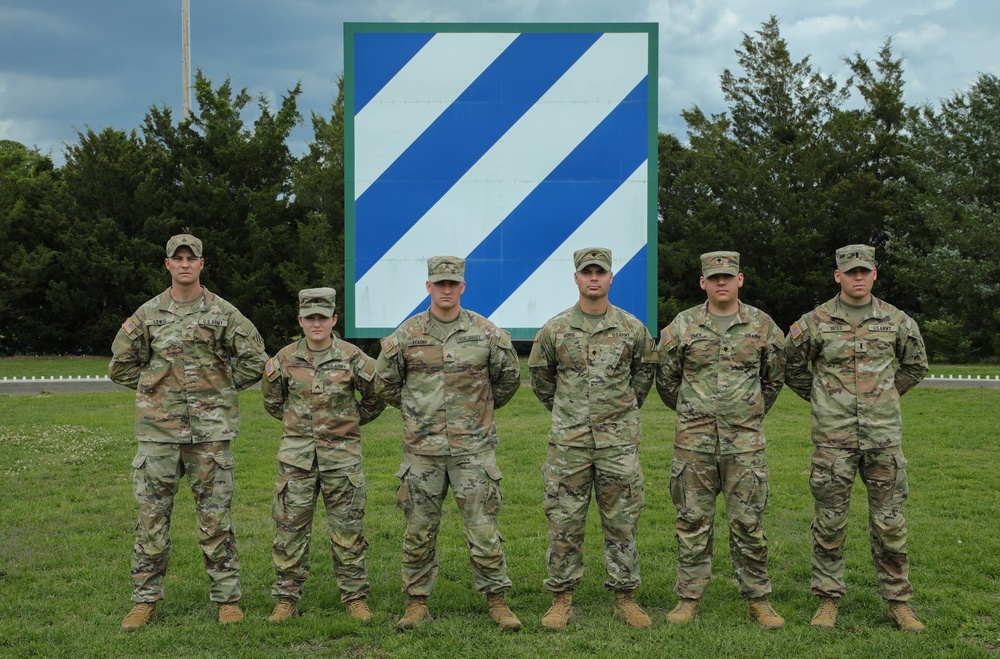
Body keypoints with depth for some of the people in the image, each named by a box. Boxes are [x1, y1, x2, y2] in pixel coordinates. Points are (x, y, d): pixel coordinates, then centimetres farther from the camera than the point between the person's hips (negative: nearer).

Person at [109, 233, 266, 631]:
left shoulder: (223, 313, 2)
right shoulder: (148, 314, 6)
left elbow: (255, 360, 8)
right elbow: (121, 364, 15)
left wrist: (222, 388, 6)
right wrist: (156, 388, 9)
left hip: (210, 429, -1)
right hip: (158, 429, 2)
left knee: (215, 516, 2)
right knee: (152, 515, 4)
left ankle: (227, 598, 11)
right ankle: (145, 598, 14)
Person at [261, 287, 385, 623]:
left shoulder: (352, 358, -3)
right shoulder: (285, 359, 1)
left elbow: (377, 396, 10)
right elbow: (271, 399, 18)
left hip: (342, 455, -1)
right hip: (297, 456, 1)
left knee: (348, 529, 3)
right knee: (290, 526, 2)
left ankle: (355, 597, 13)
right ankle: (287, 598, 12)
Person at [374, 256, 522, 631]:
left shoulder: (486, 333, 1)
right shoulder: (406, 334, 2)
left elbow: (509, 377, 15)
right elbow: (385, 382, 14)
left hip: (473, 447, -1)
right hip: (422, 448, 1)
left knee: (483, 527, 0)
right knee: (419, 530, 6)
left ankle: (496, 600, 10)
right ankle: (417, 603, 16)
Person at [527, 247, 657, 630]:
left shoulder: (631, 328, 2)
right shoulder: (555, 329, 1)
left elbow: (645, 370, 18)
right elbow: (540, 374, 15)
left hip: (619, 441, 0)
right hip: (568, 441, 0)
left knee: (621, 521, 5)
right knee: (564, 522, 2)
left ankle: (624, 596, 15)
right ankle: (562, 599, 11)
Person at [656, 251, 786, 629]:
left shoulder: (762, 325, 3)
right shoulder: (681, 327, 1)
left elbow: (775, 377, 17)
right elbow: (666, 378, 13)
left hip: (745, 441, 0)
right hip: (694, 441, 0)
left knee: (747, 521, 2)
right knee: (693, 520, 5)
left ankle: (758, 600, 12)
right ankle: (689, 597, 14)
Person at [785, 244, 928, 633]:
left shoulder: (895, 321, 4)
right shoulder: (815, 323, -1)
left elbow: (915, 365, 20)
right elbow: (792, 368, 12)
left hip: (884, 435, 1)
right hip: (833, 438, -1)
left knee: (889, 520, 5)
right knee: (830, 520, 3)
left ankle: (898, 601, 15)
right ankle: (828, 600, 14)